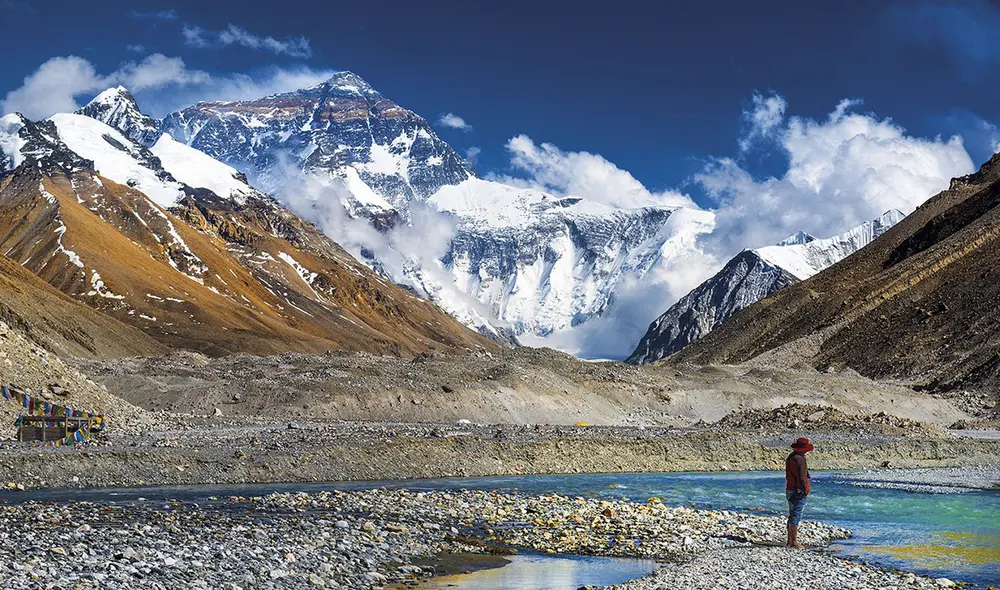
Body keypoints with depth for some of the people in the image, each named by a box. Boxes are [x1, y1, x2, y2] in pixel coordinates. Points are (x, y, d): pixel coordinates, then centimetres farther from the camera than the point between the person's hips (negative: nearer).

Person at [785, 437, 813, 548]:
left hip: (789, 490, 9)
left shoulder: (789, 458, 11)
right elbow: (801, 477, -20)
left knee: (792, 515, 16)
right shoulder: (800, 459, -16)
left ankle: (790, 540, 21)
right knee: (796, 516, -6)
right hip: (799, 492, -9)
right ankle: (794, 542, -5)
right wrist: (805, 490, -13)